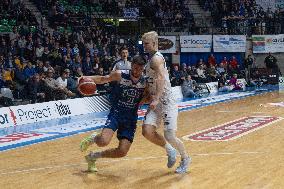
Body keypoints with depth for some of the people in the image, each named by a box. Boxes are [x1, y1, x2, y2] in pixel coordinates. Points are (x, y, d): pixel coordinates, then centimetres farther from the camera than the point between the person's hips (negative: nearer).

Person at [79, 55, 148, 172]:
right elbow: (103, 79, 4)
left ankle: (94, 156, 20)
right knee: (103, 142, -29)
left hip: (131, 118, 3)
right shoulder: (120, 75, -10)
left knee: (122, 152, -7)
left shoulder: (145, 82, -2)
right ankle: (93, 138, 12)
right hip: (116, 113, -3)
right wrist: (88, 78, -13)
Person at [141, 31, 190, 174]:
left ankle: (185, 159, 19)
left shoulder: (156, 58, -13)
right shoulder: (151, 59, 17)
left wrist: (156, 99, -33)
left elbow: (161, 79, -26)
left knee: (169, 137, -7)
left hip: (166, 102, -8)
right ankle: (169, 150, 14)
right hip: (156, 102, 8)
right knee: (147, 131, -8)